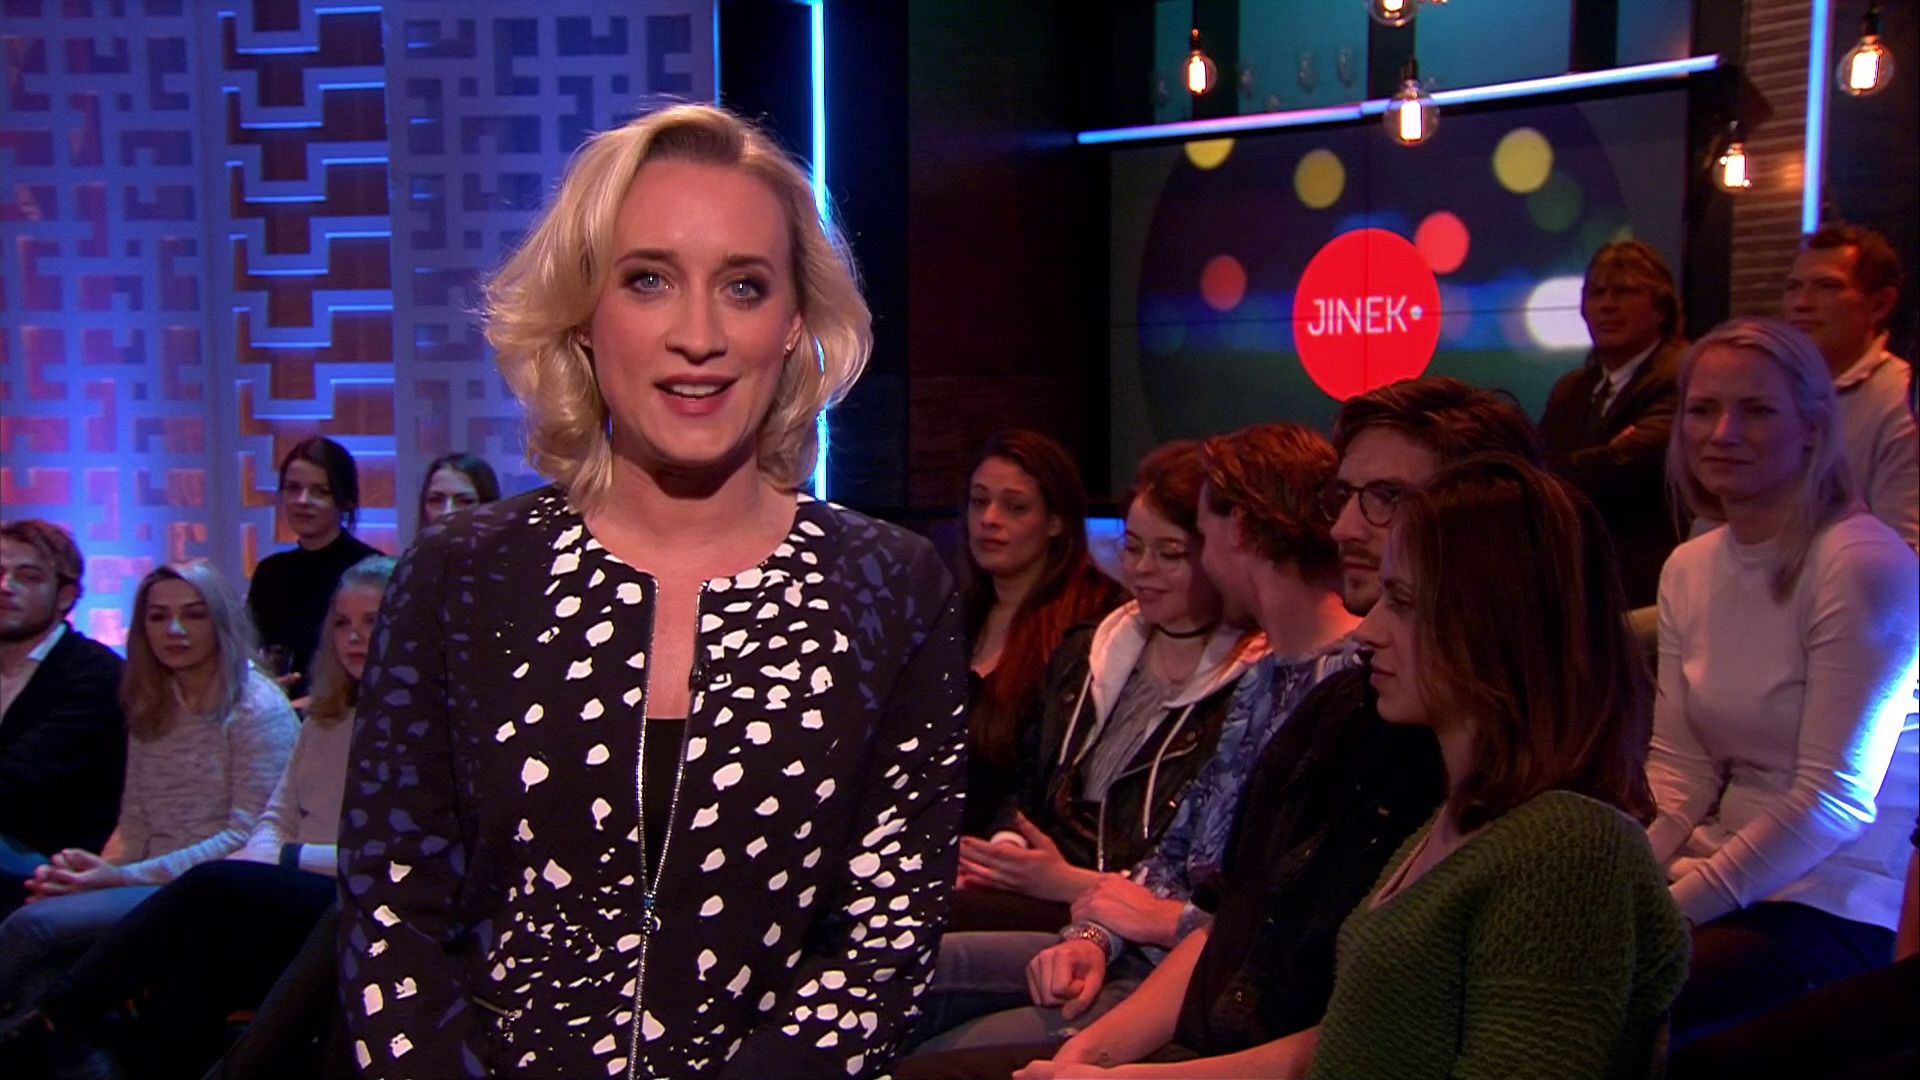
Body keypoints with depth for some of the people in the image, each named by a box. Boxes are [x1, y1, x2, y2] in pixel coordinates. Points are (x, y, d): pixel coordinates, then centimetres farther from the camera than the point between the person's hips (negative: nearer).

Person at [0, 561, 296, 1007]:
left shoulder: (257, 707, -5)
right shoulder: (150, 711, 17)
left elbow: (247, 836, -11)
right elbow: (135, 823, 15)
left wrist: (125, 876, -15)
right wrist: (101, 867, -8)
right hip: (151, 884, 6)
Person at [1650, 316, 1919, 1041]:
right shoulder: (1690, 570, 9)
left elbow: (1833, 799, -17)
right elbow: (1679, 765, 8)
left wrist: (1673, 906, -18)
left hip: (1836, 914, -6)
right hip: (1718, 884, 6)